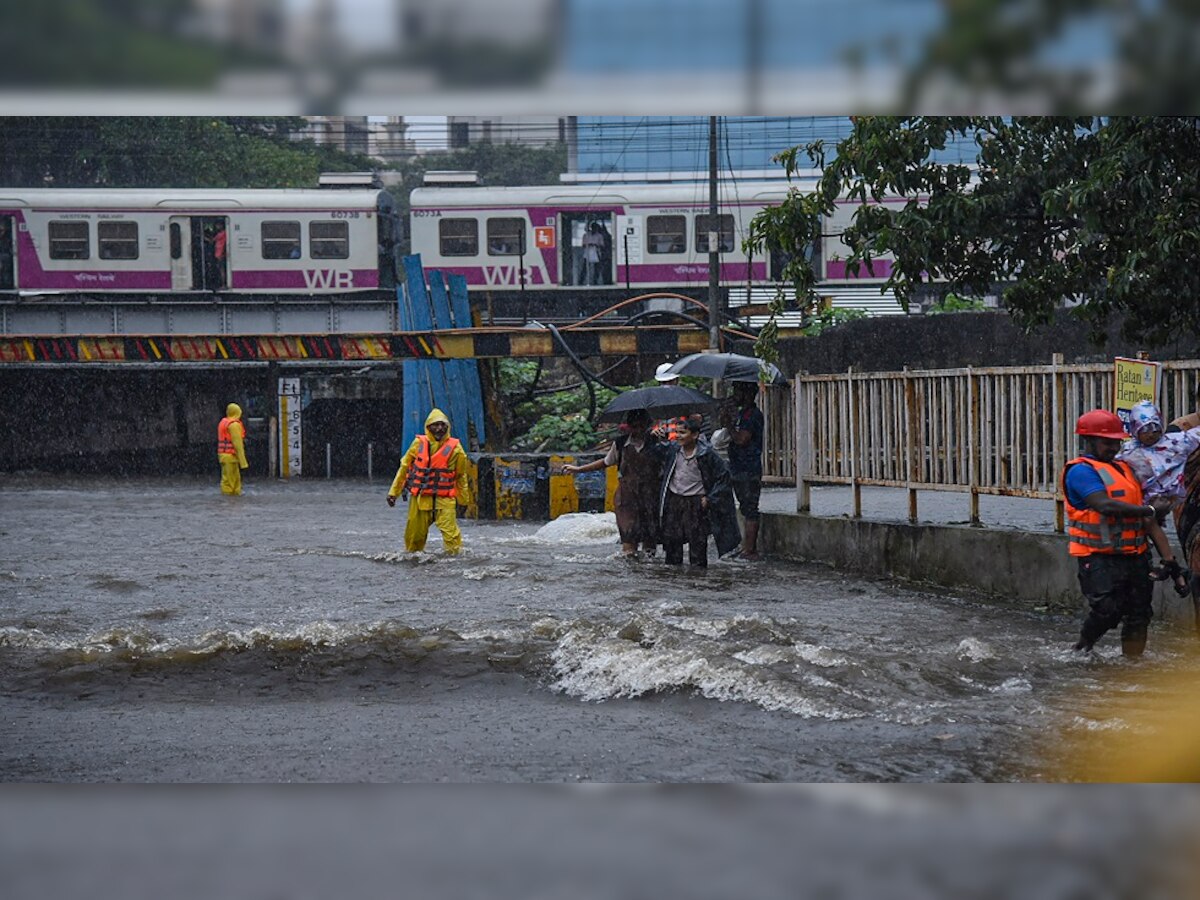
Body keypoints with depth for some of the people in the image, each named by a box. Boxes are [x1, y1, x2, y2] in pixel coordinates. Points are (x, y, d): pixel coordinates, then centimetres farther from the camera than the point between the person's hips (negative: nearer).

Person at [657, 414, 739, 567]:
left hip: (696, 502, -4)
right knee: (671, 538, 7)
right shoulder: (672, 449, 0)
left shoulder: (706, 454, -12)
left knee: (697, 541, -2)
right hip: (673, 500, 4)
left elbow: (723, 475, -4)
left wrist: (710, 497, -5)